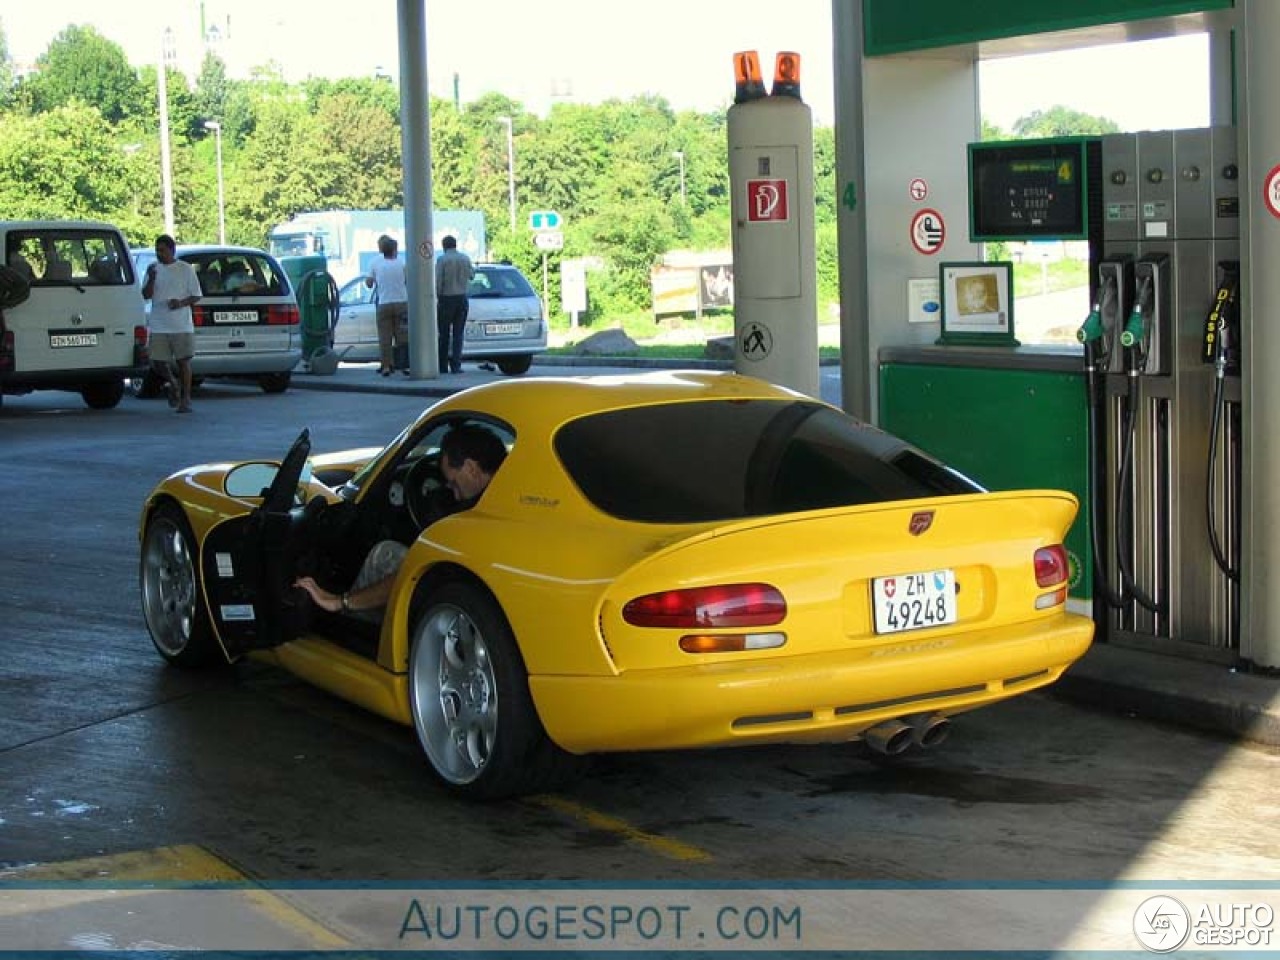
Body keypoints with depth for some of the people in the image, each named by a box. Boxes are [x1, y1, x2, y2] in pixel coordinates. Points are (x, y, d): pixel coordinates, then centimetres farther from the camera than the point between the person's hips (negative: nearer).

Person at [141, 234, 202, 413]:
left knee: (183, 362, -1)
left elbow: (196, 296, 2)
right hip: (158, 326, 3)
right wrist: (151, 279, -15)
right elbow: (146, 295, 2)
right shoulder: (154, 269, 8)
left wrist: (182, 303, -16)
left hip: (182, 326, -3)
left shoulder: (186, 269, 1)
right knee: (158, 363, -1)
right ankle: (172, 385, 27)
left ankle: (185, 399, 7)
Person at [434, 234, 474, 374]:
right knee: (458, 334, 4)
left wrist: (438, 296, -1)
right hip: (462, 298, 3)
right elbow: (471, 275, 17)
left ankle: (443, 366, 8)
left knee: (444, 334, 6)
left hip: (446, 298, -3)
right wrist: (473, 269, 39)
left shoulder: (442, 259, -11)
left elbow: (438, 281, -14)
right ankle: (456, 365, -3)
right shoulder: (465, 258, 2)